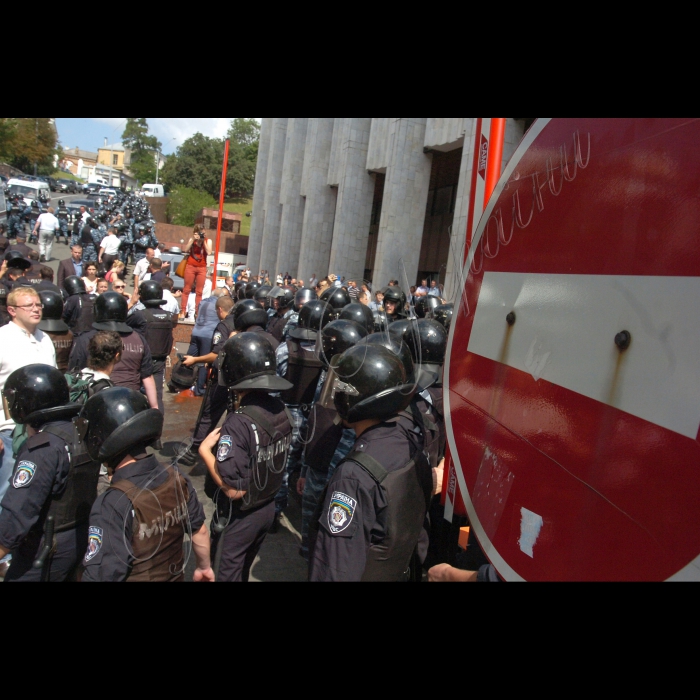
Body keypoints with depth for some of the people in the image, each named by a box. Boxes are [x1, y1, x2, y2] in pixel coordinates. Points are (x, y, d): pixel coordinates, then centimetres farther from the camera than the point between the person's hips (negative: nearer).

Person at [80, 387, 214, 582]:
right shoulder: (176, 478, -12)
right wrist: (204, 567, 17)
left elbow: (102, 576, -28)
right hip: (176, 577, 5)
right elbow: (199, 531, 1)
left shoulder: (112, 505, -31)